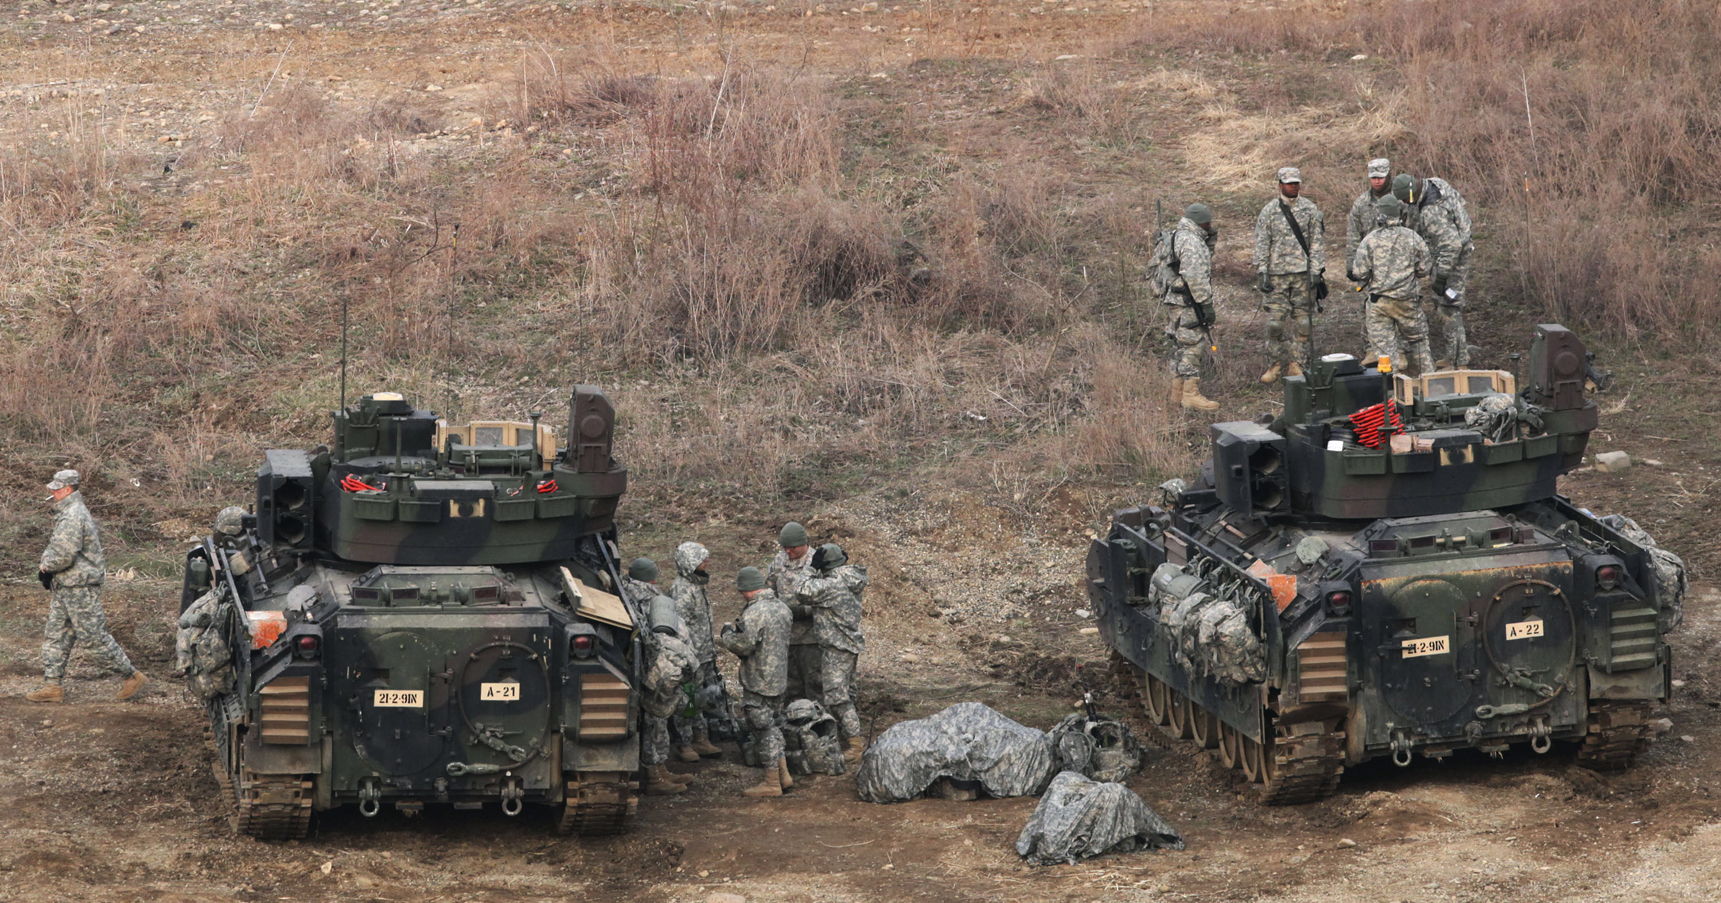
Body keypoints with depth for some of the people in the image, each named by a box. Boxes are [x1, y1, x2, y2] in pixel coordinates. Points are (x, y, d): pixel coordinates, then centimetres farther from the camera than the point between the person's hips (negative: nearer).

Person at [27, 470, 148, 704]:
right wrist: (47, 566, 8)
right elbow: (57, 547, 24)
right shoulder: (67, 513, 14)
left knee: (94, 636, -5)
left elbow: (64, 555, -27)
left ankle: (132, 677, 3)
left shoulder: (73, 516, -20)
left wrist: (45, 567, -10)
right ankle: (52, 686, 12)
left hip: (80, 588, -10)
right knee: (55, 636, 10)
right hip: (64, 588, 10)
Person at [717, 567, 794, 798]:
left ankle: (771, 782, 5)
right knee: (773, 723, 20)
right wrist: (738, 630, 15)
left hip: (758, 681, -9)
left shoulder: (754, 613, -23)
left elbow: (744, 645, -24)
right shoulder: (781, 607, 7)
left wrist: (727, 634, -4)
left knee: (763, 727, 0)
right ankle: (782, 773, 24)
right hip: (779, 677, 9)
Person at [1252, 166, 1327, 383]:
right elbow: (1261, 244, 1)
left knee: (1302, 321, 3)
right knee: (1274, 322, -3)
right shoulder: (1269, 211, 2)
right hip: (1277, 274, -1)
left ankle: (1296, 363, 11)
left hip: (1303, 274, 1)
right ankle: (1276, 363, 8)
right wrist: (1262, 273, -6)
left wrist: (1316, 271, -5)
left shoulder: (1310, 210, 4)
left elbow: (1317, 243, 3)